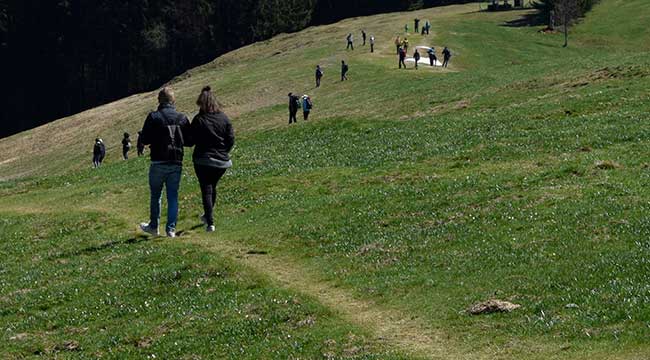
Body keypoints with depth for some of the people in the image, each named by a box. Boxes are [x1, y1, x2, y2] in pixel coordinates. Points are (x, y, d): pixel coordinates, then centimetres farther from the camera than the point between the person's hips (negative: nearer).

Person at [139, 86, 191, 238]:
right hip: (176, 163, 2)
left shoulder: (153, 117, -8)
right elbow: (189, 141, 4)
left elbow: (144, 140, -9)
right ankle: (171, 228, 4)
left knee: (155, 195, 13)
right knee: (173, 196, 7)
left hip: (158, 163, -2)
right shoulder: (182, 118, 2)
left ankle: (153, 226, 21)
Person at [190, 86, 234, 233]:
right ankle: (208, 216, 39)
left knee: (206, 190, 1)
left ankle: (210, 223, -6)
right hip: (222, 161, 4)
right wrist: (223, 153, 13)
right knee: (213, 187, 23)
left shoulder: (198, 120, -12)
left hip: (203, 160, -4)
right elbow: (231, 139, 1)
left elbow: (191, 140, -8)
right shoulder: (224, 118, -1)